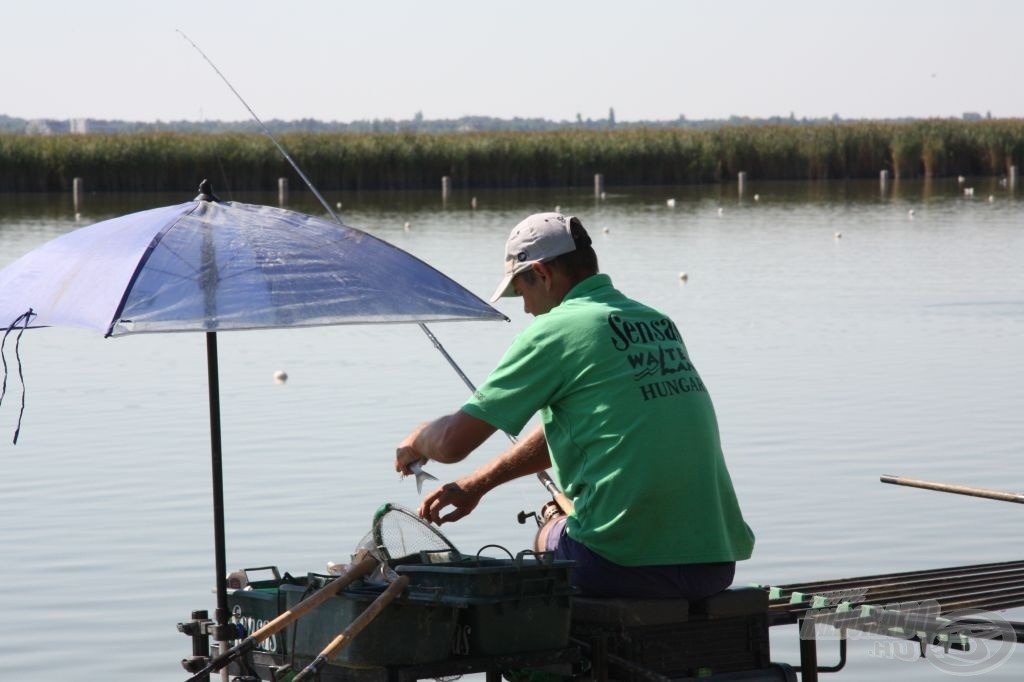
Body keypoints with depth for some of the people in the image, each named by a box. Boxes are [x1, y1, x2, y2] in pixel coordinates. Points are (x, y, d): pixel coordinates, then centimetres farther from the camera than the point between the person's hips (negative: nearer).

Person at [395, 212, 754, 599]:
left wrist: (417, 440, 21)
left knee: (548, 534, 24)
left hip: (624, 566, -6)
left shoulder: (555, 330, -5)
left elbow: (453, 443, -2)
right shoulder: (659, 323, 16)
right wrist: (477, 484, 32)